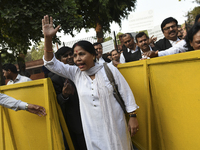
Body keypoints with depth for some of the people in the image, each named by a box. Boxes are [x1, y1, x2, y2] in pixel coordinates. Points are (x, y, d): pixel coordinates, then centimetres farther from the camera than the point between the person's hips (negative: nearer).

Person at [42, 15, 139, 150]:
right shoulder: (75, 73, 0)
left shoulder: (109, 69, -7)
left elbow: (126, 93, -3)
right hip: (92, 128, 3)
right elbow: (51, 63, -3)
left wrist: (133, 117, -3)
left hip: (114, 125, -2)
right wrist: (48, 38, -16)